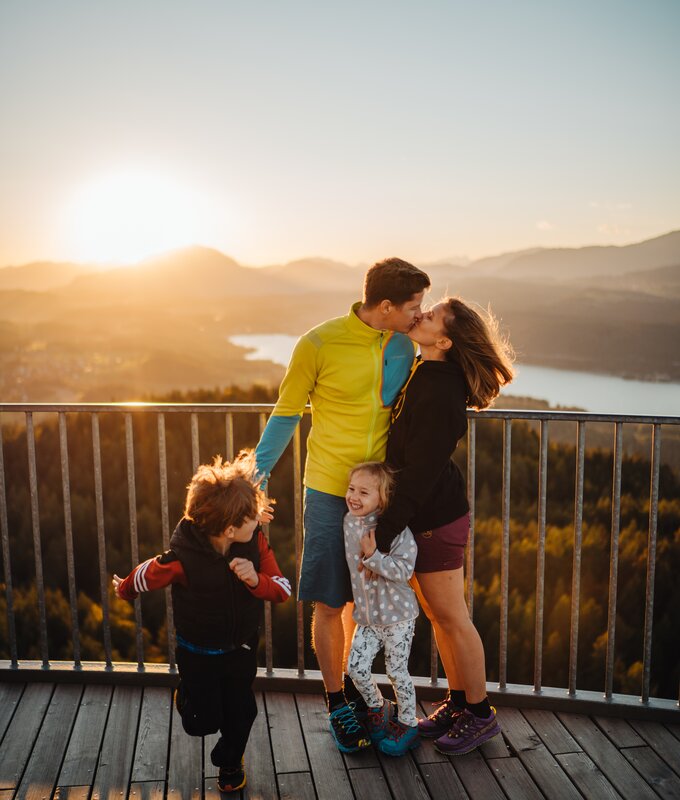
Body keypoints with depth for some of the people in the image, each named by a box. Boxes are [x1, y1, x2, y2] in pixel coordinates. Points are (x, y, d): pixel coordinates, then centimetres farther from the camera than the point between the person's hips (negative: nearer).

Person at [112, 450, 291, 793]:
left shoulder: (256, 543, -20)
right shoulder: (184, 557, -32)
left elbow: (282, 590, -16)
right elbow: (146, 575, -13)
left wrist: (256, 579, -37)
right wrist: (123, 590, 8)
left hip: (241, 649, 3)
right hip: (198, 652, -3)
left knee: (241, 712, 15)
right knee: (203, 723, 7)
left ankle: (230, 761, 47)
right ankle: (186, 695, 43)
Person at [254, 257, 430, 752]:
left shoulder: (402, 345, 1)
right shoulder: (318, 344, -13)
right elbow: (287, 414, -4)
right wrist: (255, 475, -4)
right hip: (330, 493, -4)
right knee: (330, 604, 6)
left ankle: (352, 686, 37)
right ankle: (337, 704, 24)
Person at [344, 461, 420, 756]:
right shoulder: (350, 522, -1)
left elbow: (404, 569, -25)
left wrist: (373, 556, -33)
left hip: (397, 615, -6)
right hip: (366, 615, 6)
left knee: (397, 671, 5)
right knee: (355, 667, 5)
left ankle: (407, 724, 27)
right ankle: (377, 707, 33)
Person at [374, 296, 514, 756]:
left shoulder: (439, 394, -25)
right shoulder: (424, 375, 3)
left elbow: (421, 472, -25)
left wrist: (382, 536, -22)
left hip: (436, 519, -9)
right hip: (425, 514, 9)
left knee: (452, 618, 5)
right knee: (437, 615, 19)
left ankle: (480, 714, 23)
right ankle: (457, 702, 35)